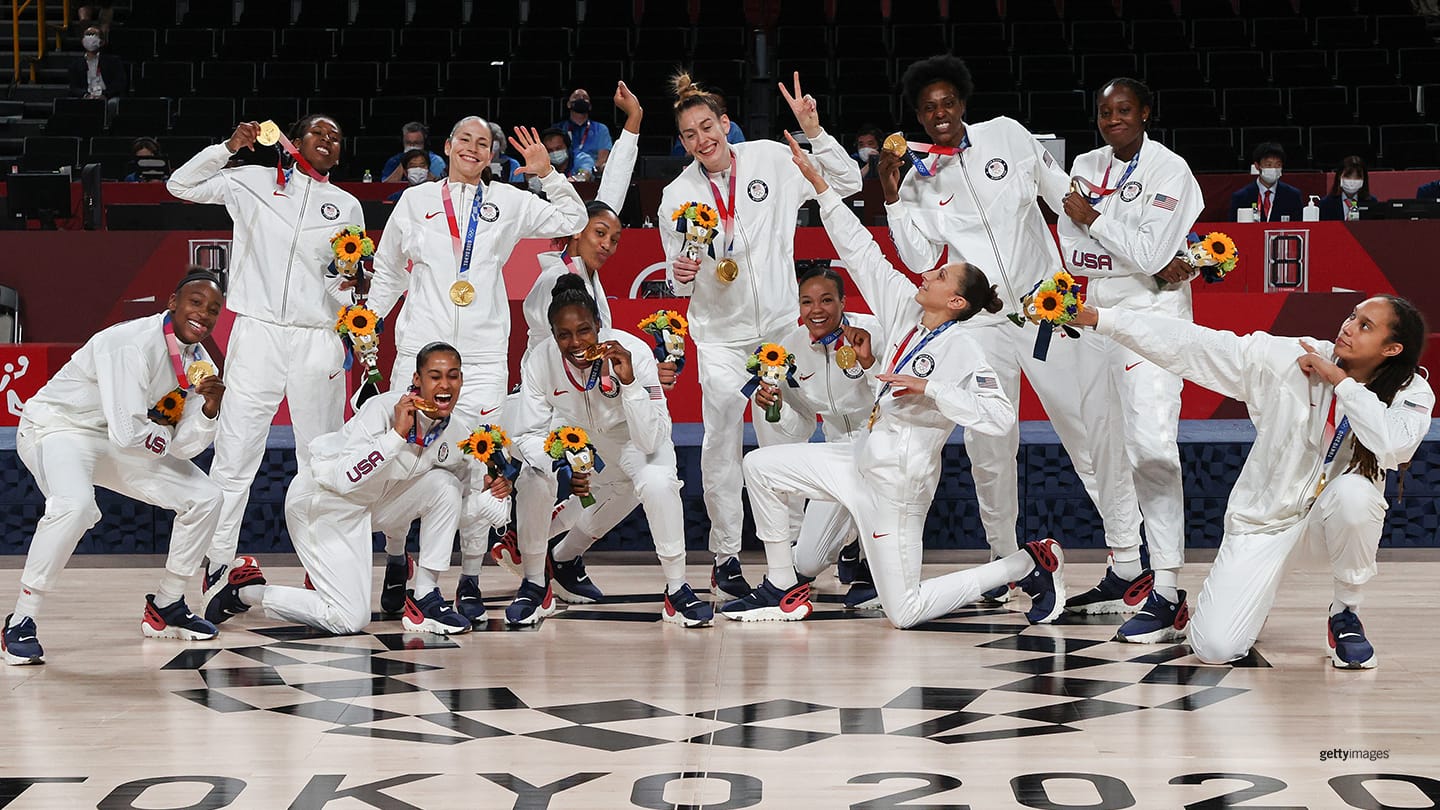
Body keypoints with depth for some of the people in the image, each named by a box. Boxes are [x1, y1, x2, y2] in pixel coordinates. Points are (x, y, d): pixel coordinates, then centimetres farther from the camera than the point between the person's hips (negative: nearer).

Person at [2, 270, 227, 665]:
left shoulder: (198, 362, -3)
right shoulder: (133, 345, -29)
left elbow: (184, 446, -5)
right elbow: (127, 434, -33)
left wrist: (209, 410, -23)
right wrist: (166, 437, -13)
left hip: (122, 438, 8)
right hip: (58, 428, -8)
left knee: (204, 498, 3)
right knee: (75, 505, -37)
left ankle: (164, 607, 19)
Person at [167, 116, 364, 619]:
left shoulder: (347, 206, 16)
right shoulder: (255, 182, 10)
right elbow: (182, 185, 6)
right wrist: (229, 147, -5)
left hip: (320, 340, 2)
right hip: (257, 332, -2)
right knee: (234, 455, -6)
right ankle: (217, 566, -3)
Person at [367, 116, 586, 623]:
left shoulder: (508, 202, 11)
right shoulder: (416, 200, 12)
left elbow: (572, 222, 15)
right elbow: (388, 272, 21)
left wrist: (549, 175, 3)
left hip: (484, 356, 0)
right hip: (421, 347, 0)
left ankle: (470, 580, 4)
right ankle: (396, 563, 17)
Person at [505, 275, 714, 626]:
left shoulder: (634, 352, -32)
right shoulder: (539, 361, -25)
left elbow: (651, 442, -34)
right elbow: (527, 435, -17)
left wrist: (629, 381, -47)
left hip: (632, 440, -2)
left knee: (658, 481, -32)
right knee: (534, 480, -26)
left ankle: (677, 590, -13)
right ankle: (535, 583, -1)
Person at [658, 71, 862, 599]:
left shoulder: (771, 160, -1)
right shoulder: (678, 195, -1)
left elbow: (847, 184, 3)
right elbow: (678, 283, 4)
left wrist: (815, 133, -9)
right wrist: (680, 275, -19)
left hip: (779, 323, 0)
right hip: (720, 333, 0)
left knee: (781, 441, 1)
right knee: (721, 441, -8)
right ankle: (725, 556, 1)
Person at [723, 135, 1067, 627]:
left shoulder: (961, 349, -18)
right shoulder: (907, 312, 2)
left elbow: (1002, 418, -28)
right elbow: (862, 253, 4)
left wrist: (929, 389, -29)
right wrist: (817, 182, 1)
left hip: (898, 485, -8)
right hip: (866, 463, 8)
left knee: (905, 613, -2)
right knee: (761, 467, 7)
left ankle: (1030, 565, 9)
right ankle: (784, 590, 15)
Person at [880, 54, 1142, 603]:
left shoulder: (1007, 135, 4)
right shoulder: (919, 180, 6)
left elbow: (1063, 193, 11)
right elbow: (920, 260, 0)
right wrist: (891, 198, -8)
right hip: (980, 323, 1)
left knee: (1092, 425, -5)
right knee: (988, 445, 0)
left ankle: (1127, 546, 3)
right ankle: (1003, 557, 15)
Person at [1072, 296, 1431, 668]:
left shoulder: (1411, 393, -12)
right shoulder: (1289, 358, -13)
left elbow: (1393, 446, -35)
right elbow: (1187, 343, -14)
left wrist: (1341, 380, -25)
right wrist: (1098, 317, -19)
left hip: (1332, 514, 0)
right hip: (1265, 516, 0)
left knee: (1354, 492, -38)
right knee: (1214, 648, -16)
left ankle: (1345, 613, -9)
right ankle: (1255, 592, 23)